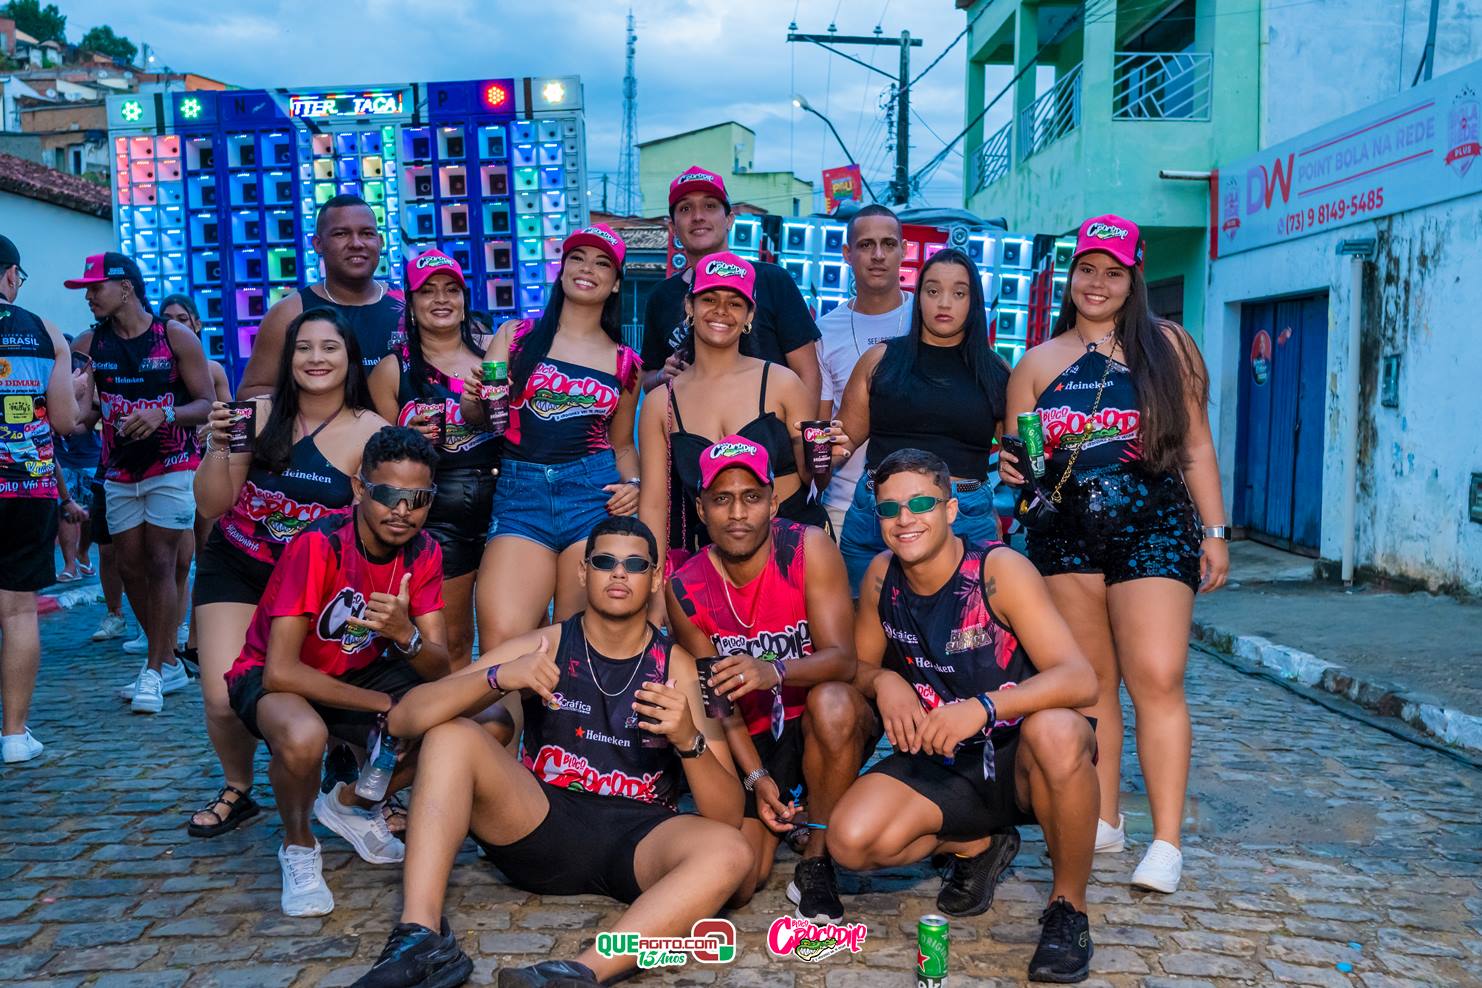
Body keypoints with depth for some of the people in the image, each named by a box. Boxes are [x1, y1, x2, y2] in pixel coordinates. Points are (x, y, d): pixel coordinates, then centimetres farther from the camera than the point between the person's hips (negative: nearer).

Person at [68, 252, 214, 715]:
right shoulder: (90, 344, 3)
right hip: (119, 473, 5)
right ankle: (169, 664, 19)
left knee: (160, 563, -7)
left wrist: (165, 415, -24)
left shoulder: (176, 337, -7)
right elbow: (79, 416, 3)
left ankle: (154, 671, 0)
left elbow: (207, 403, -8)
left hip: (172, 467, -4)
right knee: (130, 567, 6)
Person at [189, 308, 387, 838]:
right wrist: (218, 448, -19)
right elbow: (211, 505, -4)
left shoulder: (370, 431, -12)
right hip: (235, 568, 2)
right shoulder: (260, 414, -7)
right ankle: (237, 790, 22)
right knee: (224, 698, -8)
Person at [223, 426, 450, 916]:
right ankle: (298, 847, -4)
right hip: (272, 677, -5)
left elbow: (440, 669, -16)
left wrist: (405, 635, -39)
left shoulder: (424, 554, -12)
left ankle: (352, 803, 13)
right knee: (304, 736, -39)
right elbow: (280, 672, -32)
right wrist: (387, 705, -27)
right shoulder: (318, 546, -29)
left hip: (359, 673, 6)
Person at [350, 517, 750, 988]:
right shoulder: (544, 646, 0)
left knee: (728, 852, -30)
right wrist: (497, 676, -26)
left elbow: (729, 816, -6)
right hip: (540, 828, 1)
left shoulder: (679, 667, -2)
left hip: (636, 842, -1)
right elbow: (403, 719, -8)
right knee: (450, 735, -18)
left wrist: (689, 741, -27)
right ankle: (421, 939, -29)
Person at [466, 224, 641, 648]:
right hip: (520, 493, 0)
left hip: (594, 492, 1)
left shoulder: (624, 363, 14)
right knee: (502, 639, -17)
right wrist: (475, 401, -18)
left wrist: (632, 485, 3)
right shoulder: (516, 335, 11)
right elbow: (475, 414, 5)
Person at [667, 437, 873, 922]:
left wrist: (774, 672, -42)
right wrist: (756, 778, -14)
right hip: (753, 738, 2)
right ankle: (782, 810, 22)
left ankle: (816, 864, -14)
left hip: (823, 726, -2)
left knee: (832, 703, -38)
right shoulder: (686, 589, -8)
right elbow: (720, 699, -3)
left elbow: (842, 659, -23)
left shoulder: (808, 548, -16)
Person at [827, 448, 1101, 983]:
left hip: (1017, 758, -4)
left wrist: (984, 707, -41)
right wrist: (885, 681, -15)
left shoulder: (999, 569, -19)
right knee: (852, 842, -21)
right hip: (939, 763, 4)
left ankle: (1068, 903, -11)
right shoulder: (881, 575, -4)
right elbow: (861, 665, 9)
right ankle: (978, 846, 12)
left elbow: (1079, 678, -27)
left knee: (1057, 731, -39)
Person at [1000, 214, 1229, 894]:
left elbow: (1196, 446, 8)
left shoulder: (1166, 345, 8)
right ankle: (1103, 820, 18)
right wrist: (1016, 468, -12)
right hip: (1066, 534, 3)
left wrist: (1214, 531, 3)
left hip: (1154, 527, -2)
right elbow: (1016, 458, 12)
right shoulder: (1038, 363, 12)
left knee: (1157, 680, -10)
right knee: (1089, 683, 7)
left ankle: (1167, 843, -6)